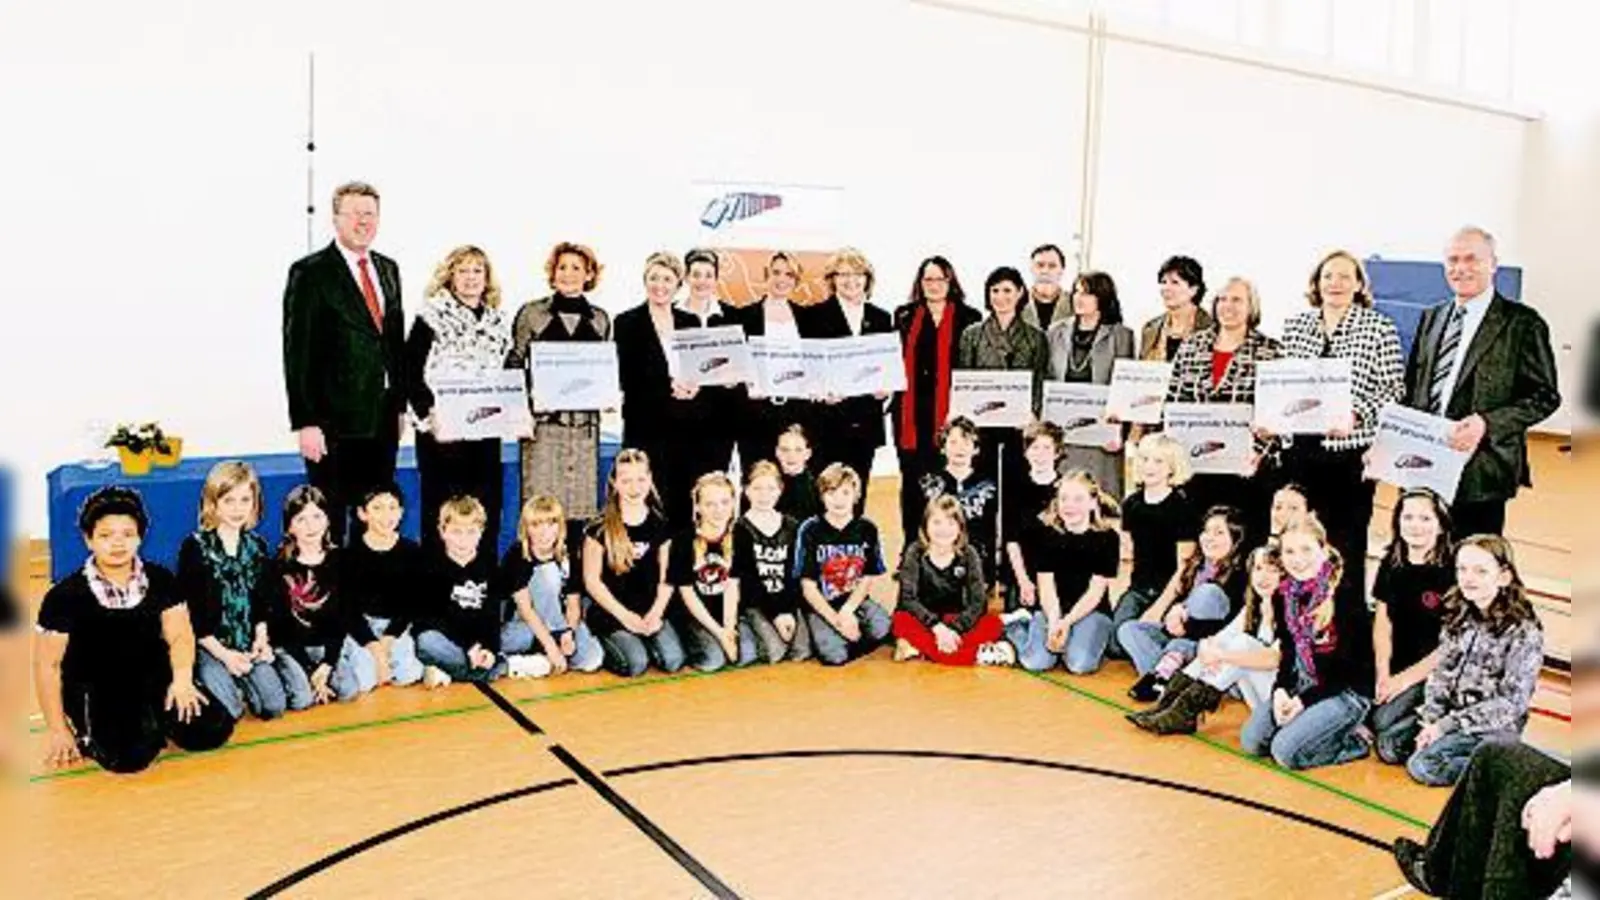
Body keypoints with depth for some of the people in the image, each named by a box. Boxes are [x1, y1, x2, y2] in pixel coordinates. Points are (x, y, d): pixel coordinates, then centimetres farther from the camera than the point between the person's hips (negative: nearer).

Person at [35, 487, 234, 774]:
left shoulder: (160, 580, -1)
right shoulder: (65, 595, -10)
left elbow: (180, 635, -3)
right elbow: (47, 664, -5)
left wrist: (182, 679, -23)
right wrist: (57, 730, -5)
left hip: (153, 679, 4)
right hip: (94, 692, -3)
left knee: (213, 729, -16)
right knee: (129, 756, -30)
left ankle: (152, 720, 13)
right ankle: (86, 731, 5)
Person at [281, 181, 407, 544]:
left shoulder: (388, 269, 14)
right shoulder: (310, 273, -5)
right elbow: (297, 353, -8)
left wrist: (400, 405, 13)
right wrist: (305, 423, -13)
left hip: (382, 420, 6)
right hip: (334, 421, -5)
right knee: (329, 521, 1)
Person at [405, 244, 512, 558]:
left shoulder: (497, 323, 14)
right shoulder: (431, 318, -1)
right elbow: (411, 374, -6)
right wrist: (429, 416, -16)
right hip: (443, 435, -5)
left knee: (487, 515, 7)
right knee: (442, 516, 0)